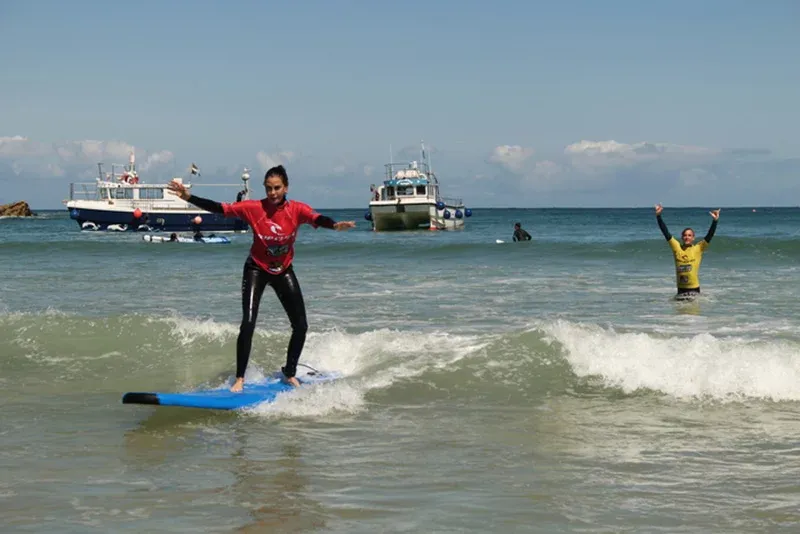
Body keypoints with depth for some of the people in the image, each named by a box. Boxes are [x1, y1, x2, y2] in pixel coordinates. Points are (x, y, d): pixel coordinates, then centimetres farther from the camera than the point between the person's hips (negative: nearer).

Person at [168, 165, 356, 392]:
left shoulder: (296, 209, -17)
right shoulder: (253, 208, -18)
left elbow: (317, 218, -36)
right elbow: (219, 208, -21)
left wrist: (334, 225, -58)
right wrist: (189, 198, -31)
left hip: (283, 271, 2)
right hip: (256, 269, -2)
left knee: (300, 326, 1)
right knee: (248, 324, -15)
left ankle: (289, 373, 22)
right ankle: (239, 379, -5)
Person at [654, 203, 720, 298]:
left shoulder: (698, 248, 0)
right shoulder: (676, 247, 5)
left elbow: (710, 235, -7)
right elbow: (665, 232, 3)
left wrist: (715, 221, -19)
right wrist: (658, 216, -3)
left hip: (694, 289, -2)